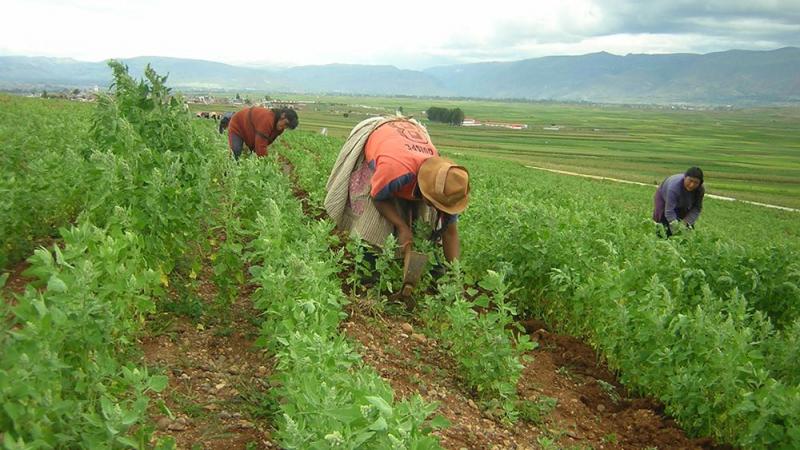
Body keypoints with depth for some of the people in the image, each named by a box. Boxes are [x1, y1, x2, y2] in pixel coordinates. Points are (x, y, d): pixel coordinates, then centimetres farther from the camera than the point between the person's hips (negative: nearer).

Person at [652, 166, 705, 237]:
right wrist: (677, 229, -43)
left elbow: (697, 209, -18)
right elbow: (669, 211, -41)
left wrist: (685, 222, -29)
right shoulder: (674, 186, -41)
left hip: (682, 205, 4)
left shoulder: (700, 189, -25)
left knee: (688, 228, -5)